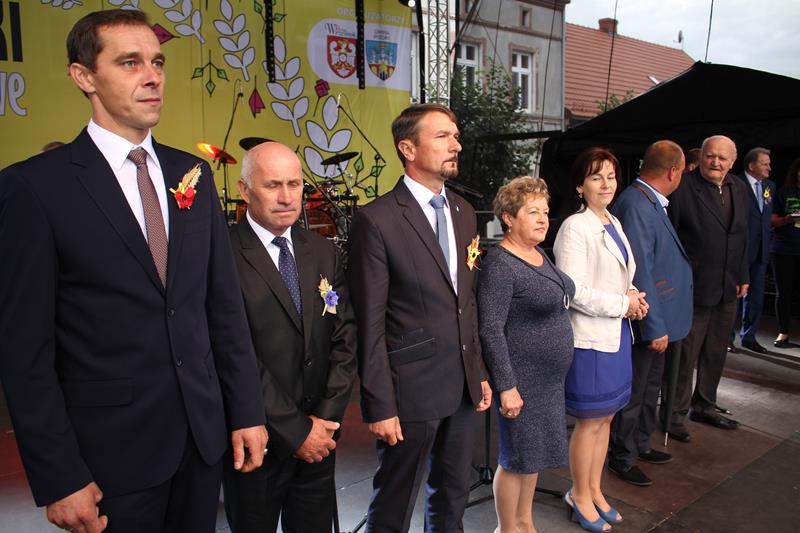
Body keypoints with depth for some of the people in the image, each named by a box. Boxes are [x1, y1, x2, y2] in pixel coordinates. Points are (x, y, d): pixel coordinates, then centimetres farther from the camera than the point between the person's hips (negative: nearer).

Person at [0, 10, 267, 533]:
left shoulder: (193, 174, 4)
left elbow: (225, 305, 5)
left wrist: (247, 411, 4)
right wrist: (58, 478, -10)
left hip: (204, 431, 4)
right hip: (111, 451, -4)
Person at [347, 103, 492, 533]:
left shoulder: (463, 211, 8)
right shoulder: (377, 220, -14)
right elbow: (370, 324, -14)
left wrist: (480, 372, 13)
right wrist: (379, 406, -14)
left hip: (463, 384, 7)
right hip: (411, 389, -6)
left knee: (453, 495, 23)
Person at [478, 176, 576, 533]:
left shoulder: (539, 255, 8)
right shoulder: (499, 264, -19)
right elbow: (491, 330, -22)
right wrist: (506, 386, -22)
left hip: (549, 377, 9)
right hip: (522, 379, -8)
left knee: (535, 452, 20)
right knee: (517, 458, 7)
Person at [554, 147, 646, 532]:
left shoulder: (614, 224, 11)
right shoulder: (575, 228, -15)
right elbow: (573, 290, -20)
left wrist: (633, 297, 0)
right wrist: (623, 304, -14)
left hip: (617, 333, 8)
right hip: (590, 338, -8)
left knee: (605, 417, 17)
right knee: (590, 421, 5)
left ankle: (594, 490, 35)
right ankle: (579, 496, 26)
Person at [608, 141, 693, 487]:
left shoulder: (651, 202, 8)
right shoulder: (636, 206, -24)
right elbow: (639, 273, -25)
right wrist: (655, 328, -22)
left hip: (659, 319, 10)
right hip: (648, 321, -10)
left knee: (649, 387, 23)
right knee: (633, 392, 7)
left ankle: (641, 444, 42)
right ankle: (622, 458, 25)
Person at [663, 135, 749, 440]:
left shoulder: (739, 189, 9)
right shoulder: (683, 187, -13)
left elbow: (742, 237, 17)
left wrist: (743, 277, 14)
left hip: (728, 289, 7)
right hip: (693, 288, -7)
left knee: (716, 353, 18)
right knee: (685, 354, 3)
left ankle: (704, 405, 35)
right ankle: (675, 412, 19)